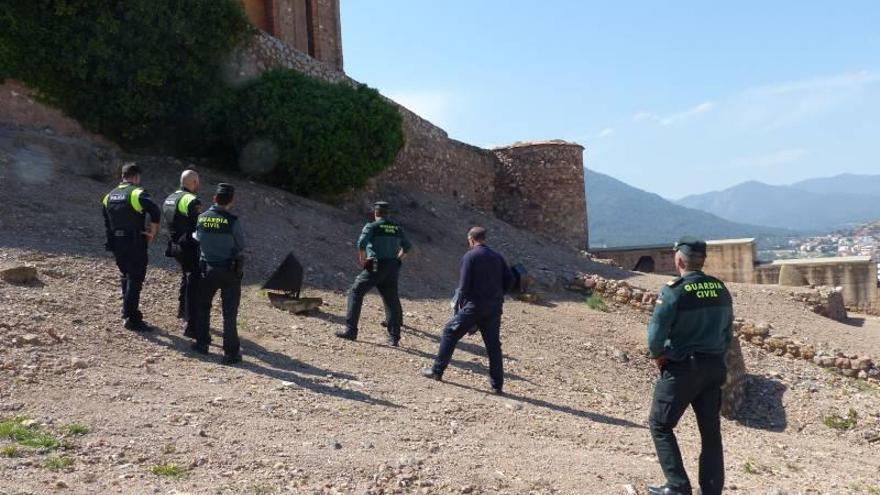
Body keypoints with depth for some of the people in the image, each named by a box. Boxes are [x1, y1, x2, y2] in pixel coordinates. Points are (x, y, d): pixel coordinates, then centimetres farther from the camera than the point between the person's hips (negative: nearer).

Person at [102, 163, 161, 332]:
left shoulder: (109, 196, 12)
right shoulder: (137, 193, -11)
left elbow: (106, 221, 16)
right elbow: (155, 212, -26)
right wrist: (152, 232, -14)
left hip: (116, 243, 7)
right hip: (135, 243, -7)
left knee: (125, 277, 21)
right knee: (135, 280, -2)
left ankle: (128, 312, 29)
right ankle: (132, 318, -2)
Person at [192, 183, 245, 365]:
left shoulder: (202, 218, -5)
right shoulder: (232, 221, -17)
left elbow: (197, 239, 8)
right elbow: (241, 247, -6)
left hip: (207, 269, 4)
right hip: (229, 271, -3)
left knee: (203, 307, 22)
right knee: (229, 312, 1)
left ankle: (202, 343, 31)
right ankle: (231, 352, 2)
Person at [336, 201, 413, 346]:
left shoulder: (372, 226, -3)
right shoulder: (397, 228, 12)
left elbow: (361, 243, -18)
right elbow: (407, 246, 18)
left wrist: (362, 259, -4)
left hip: (376, 266, -5)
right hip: (392, 268, 5)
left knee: (356, 293, 3)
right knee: (391, 301, 12)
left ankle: (351, 331, -3)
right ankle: (394, 337, 7)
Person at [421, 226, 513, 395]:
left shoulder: (469, 256, -6)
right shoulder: (497, 257, 10)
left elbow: (464, 284, -11)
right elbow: (509, 280, 5)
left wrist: (459, 301, 3)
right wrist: (497, 296, 14)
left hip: (474, 306, -5)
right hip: (494, 308, 5)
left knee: (450, 333, 10)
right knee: (493, 345, 10)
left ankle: (437, 371, 15)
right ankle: (497, 385, 10)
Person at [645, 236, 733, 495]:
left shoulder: (674, 291, -16)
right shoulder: (720, 289, 3)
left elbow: (655, 335, -17)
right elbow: (728, 331, 11)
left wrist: (659, 355, 1)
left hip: (681, 369, -6)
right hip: (714, 368, 6)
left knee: (660, 425, 8)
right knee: (711, 430, 14)